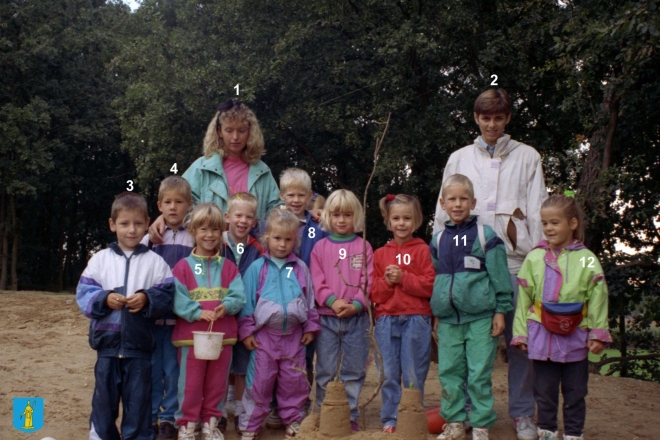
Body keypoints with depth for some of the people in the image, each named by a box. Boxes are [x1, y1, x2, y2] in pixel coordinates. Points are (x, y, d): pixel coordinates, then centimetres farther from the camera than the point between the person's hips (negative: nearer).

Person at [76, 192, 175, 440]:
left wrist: (147, 299, -21)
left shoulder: (155, 262, 0)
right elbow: (83, 293, 1)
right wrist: (105, 299, -16)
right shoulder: (100, 259, 3)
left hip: (140, 343, -1)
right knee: (104, 396, 12)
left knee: (138, 400, 8)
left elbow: (167, 296, -4)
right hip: (107, 340, 1)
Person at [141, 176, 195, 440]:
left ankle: (169, 418, 19)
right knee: (151, 368, 10)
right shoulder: (150, 238, 5)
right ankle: (149, 416, 23)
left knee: (173, 369, 6)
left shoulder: (194, 238, 1)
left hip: (180, 316, -1)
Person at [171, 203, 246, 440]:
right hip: (191, 334, -3)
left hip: (222, 334, 3)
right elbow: (178, 298, -10)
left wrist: (226, 306, -21)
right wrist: (198, 313, -22)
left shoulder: (228, 266, 6)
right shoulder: (183, 266, -3)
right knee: (190, 384, 4)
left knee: (217, 383, 12)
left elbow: (238, 294, -2)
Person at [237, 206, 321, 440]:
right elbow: (247, 301, -2)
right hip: (264, 335, -2)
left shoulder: (301, 268, 3)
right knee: (259, 382, 4)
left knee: (294, 381, 11)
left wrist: (311, 326, 7)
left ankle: (293, 420, 26)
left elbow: (310, 300, 9)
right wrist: (246, 330, -5)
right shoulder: (257, 267, -3)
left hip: (294, 335, 2)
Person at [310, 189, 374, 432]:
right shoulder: (320, 247, 6)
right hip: (327, 318, 0)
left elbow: (368, 281, -1)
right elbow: (317, 281, -1)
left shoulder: (363, 246, 5)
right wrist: (332, 301, -16)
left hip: (357, 318, 0)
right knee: (325, 371, 5)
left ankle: (351, 416, 17)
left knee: (354, 371, 7)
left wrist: (356, 304, -16)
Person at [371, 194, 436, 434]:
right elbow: (375, 293, 9)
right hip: (386, 321, 3)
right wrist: (386, 281, -10)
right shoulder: (380, 254, 11)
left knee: (413, 374, 3)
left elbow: (430, 286, -8)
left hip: (416, 320, -3)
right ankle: (390, 419, 18)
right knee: (390, 374, 7)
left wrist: (403, 278, -14)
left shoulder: (422, 250, 1)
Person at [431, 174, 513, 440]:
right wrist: (436, 313, 17)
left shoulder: (485, 235, -2)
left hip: (480, 317, -4)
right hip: (448, 318, 4)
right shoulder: (438, 240, 10)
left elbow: (500, 276, -3)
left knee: (479, 375, 0)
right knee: (449, 372, 8)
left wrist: (500, 311, -5)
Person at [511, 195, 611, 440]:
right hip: (541, 336, 1)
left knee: (575, 391, 11)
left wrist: (597, 334, -6)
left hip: (575, 338, 0)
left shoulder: (587, 260, -2)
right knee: (544, 390, 11)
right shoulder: (534, 258, -1)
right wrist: (521, 333, 0)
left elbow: (598, 298, -2)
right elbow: (523, 298, 1)